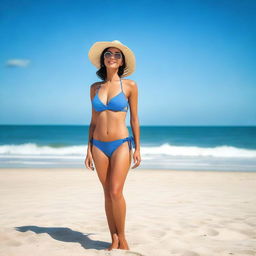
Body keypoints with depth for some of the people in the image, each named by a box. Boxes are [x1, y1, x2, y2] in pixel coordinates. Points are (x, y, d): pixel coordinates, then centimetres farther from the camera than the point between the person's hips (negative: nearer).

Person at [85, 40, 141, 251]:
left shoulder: (130, 86, -1)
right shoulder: (95, 88, 9)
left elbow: (134, 119, 2)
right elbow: (93, 121, 11)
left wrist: (137, 148, -2)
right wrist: (89, 149, 6)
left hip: (121, 145, -3)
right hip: (99, 146, 4)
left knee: (116, 192, -13)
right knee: (108, 194, 7)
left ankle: (122, 238, 6)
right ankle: (114, 240, 16)